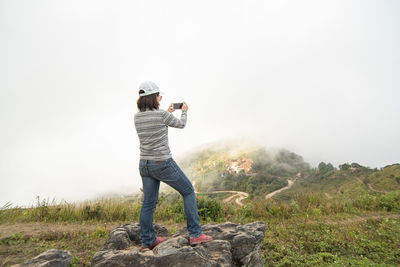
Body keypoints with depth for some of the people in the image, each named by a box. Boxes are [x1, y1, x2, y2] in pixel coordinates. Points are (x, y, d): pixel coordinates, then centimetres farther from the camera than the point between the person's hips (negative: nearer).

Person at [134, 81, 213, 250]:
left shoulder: (137, 117, 2)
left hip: (145, 165, 7)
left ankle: (147, 241, 29)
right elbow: (181, 125, 1)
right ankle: (195, 234, 12)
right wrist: (184, 111, 21)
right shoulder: (162, 115, -17)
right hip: (163, 164, -7)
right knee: (188, 192, 9)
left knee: (148, 203, 16)